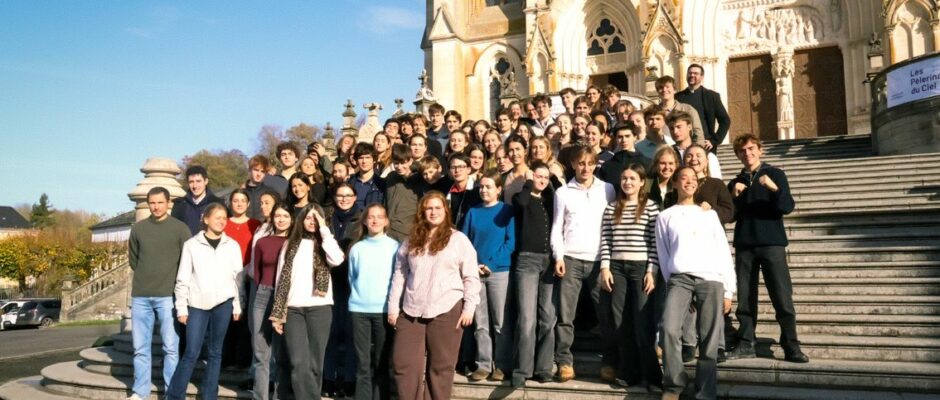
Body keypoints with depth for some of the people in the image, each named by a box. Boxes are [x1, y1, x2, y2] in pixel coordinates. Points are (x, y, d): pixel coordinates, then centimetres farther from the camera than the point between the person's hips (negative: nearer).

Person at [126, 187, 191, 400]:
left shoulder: (180, 228, -1)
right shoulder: (137, 228, 8)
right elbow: (132, 259, 18)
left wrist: (171, 281, 2)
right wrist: (146, 276, 10)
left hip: (168, 295, -3)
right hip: (140, 296, 3)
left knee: (170, 347, -1)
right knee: (140, 347, 8)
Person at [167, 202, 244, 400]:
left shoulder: (233, 246, 6)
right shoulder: (191, 244, 1)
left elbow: (238, 277, 7)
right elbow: (183, 279, 1)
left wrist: (237, 306, 5)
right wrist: (181, 307, -1)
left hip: (223, 303, 2)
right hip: (197, 304, -2)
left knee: (215, 352, 9)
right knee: (191, 353, -3)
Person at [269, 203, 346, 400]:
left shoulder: (323, 245, 9)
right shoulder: (290, 244, 13)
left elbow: (337, 259, -15)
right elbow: (280, 278, 9)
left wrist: (324, 229, -8)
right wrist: (277, 314, 2)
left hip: (319, 308, -1)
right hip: (293, 309, 1)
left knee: (314, 363, 3)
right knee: (299, 364, -9)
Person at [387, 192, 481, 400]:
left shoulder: (458, 239, 1)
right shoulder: (411, 241, 12)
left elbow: (471, 277, -1)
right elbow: (399, 275, 13)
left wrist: (469, 307, -8)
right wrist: (393, 306, 8)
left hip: (446, 311, -3)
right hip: (411, 311, 3)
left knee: (440, 365, 5)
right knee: (403, 363, 2)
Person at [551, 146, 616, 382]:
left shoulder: (607, 189, 8)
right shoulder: (563, 192, 9)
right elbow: (557, 227, 7)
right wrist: (558, 257, -4)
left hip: (599, 260, 0)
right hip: (571, 259, 0)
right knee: (565, 315, -1)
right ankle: (565, 362, 6)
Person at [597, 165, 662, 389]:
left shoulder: (651, 207, 2)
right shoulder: (611, 208, 12)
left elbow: (655, 242, -3)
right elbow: (605, 240, 8)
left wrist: (652, 271, -9)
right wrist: (605, 267, -1)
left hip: (641, 267, -3)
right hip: (616, 267, 4)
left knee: (643, 320, -6)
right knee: (620, 321, 5)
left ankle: (649, 373, 3)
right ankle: (627, 372, 13)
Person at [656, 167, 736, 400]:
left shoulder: (709, 214, 20)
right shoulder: (665, 216, 17)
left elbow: (723, 252, 15)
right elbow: (663, 254, 13)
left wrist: (729, 290, 7)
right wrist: (672, 283, 3)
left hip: (712, 280, 1)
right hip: (679, 278, -1)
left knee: (709, 341, -6)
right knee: (670, 329, -21)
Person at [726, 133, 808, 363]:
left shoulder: (775, 174, 5)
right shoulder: (735, 183, 15)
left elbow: (787, 207, -6)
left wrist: (774, 188, -23)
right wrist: (734, 196, -6)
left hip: (772, 243, -3)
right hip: (744, 246, 3)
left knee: (783, 298, -7)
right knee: (745, 299, 4)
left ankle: (791, 347, -2)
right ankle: (746, 345, 9)